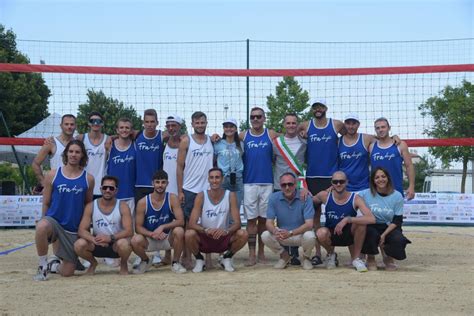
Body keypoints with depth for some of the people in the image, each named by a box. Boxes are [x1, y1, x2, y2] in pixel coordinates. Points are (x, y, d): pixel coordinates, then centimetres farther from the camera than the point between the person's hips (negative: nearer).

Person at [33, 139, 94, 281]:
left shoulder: (88, 179, 0)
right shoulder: (52, 175, -1)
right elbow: (46, 203, 6)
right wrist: (46, 221, 6)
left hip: (74, 230, 1)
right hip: (54, 221, -1)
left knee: (67, 272, 2)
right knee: (41, 227, -40)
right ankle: (43, 266, -15)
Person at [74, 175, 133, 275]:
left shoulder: (122, 207, -10)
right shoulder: (91, 206, -5)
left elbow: (129, 231, -18)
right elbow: (81, 230, -10)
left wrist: (110, 237, -34)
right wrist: (94, 239, -31)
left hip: (115, 244, -2)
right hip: (97, 244, 2)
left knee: (124, 244, -36)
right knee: (79, 244, -27)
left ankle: (123, 264, 0)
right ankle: (93, 263, 8)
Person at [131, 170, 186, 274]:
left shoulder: (172, 199, -11)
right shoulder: (143, 202, -11)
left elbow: (181, 221, -17)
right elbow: (138, 227, -9)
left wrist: (162, 227, -30)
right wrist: (152, 234, -28)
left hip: (168, 238, 0)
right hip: (149, 240, 0)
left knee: (179, 231, -31)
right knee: (135, 241, -32)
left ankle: (175, 263, -6)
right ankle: (145, 261, 5)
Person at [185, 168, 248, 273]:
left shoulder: (230, 196, -9)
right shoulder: (201, 196, -12)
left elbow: (237, 223, -14)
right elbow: (192, 223, -18)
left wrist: (226, 231, -36)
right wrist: (206, 230, -38)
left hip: (223, 238, 1)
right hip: (204, 239, -1)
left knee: (243, 234, -26)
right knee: (189, 234, -31)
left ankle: (227, 258, 4)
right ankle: (199, 260, 0)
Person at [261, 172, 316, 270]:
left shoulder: (305, 197, -15)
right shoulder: (274, 198, -7)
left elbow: (309, 224, -21)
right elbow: (269, 223, -9)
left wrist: (290, 233, -36)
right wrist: (275, 231, -34)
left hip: (301, 234, -2)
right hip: (281, 235, 2)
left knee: (310, 236, -35)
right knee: (265, 235, -25)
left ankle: (306, 258, 1)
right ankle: (284, 256, 5)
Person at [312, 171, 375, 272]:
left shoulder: (355, 198, -18)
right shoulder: (325, 196, -12)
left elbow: (372, 219, -31)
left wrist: (347, 219, -37)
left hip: (349, 234, -1)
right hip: (331, 235, 1)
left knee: (361, 222, -31)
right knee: (321, 233, -34)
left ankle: (356, 258, -8)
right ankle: (331, 255, 4)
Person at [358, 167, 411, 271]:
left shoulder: (397, 196, -2)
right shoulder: (365, 194, -4)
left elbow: (397, 220, -3)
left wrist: (384, 235, -14)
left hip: (389, 228, 1)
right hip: (372, 227, -1)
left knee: (399, 240, -30)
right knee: (371, 233, -36)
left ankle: (388, 258, 7)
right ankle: (370, 259, -3)